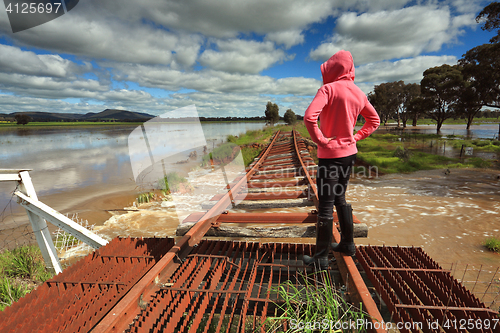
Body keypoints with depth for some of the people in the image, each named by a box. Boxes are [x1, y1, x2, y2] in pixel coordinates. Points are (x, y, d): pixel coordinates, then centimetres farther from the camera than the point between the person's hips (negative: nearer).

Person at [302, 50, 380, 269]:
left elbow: (309, 116, -27)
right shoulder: (358, 93, 10)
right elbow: (374, 120, 20)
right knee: (340, 198, 21)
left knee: (325, 206, -1)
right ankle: (348, 244, 32)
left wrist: (320, 140, -15)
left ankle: (321, 257, 10)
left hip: (330, 154, -7)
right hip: (349, 153, 8)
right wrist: (356, 137, 13)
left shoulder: (329, 89, -12)